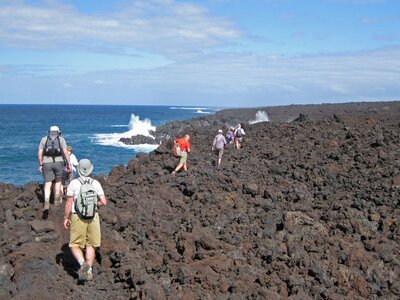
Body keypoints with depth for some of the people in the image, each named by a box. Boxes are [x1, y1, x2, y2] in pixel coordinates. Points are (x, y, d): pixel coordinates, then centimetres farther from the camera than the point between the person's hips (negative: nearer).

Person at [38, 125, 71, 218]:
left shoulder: (44, 139, 12)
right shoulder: (61, 139, 7)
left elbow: (39, 153, 6)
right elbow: (65, 152, -4)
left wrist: (40, 165, 13)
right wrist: (69, 164, -2)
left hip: (47, 162, 0)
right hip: (58, 161, 0)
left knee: (47, 184, -1)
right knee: (58, 180, 23)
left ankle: (46, 203, -17)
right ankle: (57, 199, 28)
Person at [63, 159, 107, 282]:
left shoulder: (74, 183, -6)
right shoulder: (96, 183, 1)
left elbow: (69, 203, -5)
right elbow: (104, 202, -2)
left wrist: (66, 218, 6)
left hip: (78, 217, -2)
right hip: (93, 217, 2)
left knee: (75, 245, 8)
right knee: (90, 245, 14)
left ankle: (83, 263, -17)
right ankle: (89, 271, 10)